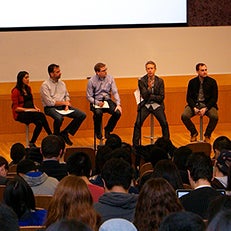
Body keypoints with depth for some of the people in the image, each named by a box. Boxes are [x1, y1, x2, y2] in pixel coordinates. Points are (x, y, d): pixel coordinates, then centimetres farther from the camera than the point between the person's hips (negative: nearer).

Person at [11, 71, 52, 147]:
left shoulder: (28, 88, 13)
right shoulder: (16, 91, -9)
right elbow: (15, 108, -11)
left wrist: (35, 107, 2)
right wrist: (27, 109, -19)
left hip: (30, 112, 7)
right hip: (20, 114, -7)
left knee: (39, 123, -27)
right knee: (41, 116, -29)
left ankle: (32, 143, -21)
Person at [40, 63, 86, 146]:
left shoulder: (62, 83, 15)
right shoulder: (45, 85, -8)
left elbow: (67, 96, 19)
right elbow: (49, 102, -14)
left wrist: (67, 105, -3)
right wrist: (64, 103, -8)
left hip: (63, 107, 7)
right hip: (51, 108, -7)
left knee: (82, 115, -10)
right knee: (59, 118, -40)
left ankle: (65, 133, 0)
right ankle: (56, 136, -10)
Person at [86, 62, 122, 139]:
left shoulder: (110, 78, 1)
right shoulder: (91, 81, -5)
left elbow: (115, 92, -1)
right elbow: (89, 96, -2)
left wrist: (118, 104, -15)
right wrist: (97, 103, -20)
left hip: (107, 100, 3)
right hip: (96, 102, -3)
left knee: (118, 112, -25)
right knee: (98, 113, -36)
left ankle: (108, 130, 3)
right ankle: (98, 132, -5)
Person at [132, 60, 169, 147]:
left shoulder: (160, 81, 2)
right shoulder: (142, 81, -2)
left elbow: (161, 97, 0)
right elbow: (144, 96, -10)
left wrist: (150, 96, -9)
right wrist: (149, 88, -26)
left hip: (157, 104, 1)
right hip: (145, 105, 0)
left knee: (164, 123, -18)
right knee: (138, 123, -19)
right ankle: (135, 145, -8)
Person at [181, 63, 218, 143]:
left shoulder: (212, 82, -2)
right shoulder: (192, 82, 3)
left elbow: (214, 98, -4)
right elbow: (189, 98, 3)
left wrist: (205, 108, -18)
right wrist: (194, 108, -16)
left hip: (208, 104, -1)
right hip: (195, 104, 1)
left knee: (214, 117, -31)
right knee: (184, 116, -25)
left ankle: (207, 135, -4)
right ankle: (194, 133, 2)